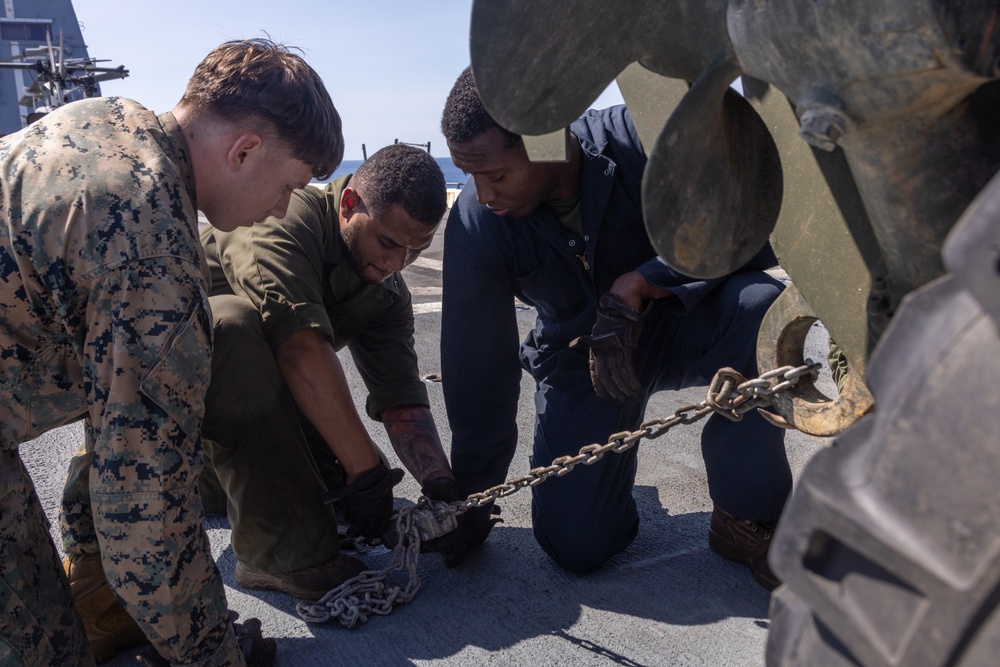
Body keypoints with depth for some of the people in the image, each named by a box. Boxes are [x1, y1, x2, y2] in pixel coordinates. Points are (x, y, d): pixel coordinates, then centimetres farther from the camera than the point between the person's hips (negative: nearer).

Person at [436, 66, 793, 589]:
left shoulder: (636, 140, -27)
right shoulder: (475, 220, -21)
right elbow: (476, 367, -14)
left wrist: (636, 285, -35)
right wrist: (470, 503, -7)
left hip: (673, 324, 0)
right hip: (577, 357, 1)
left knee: (761, 305, -36)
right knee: (576, 547, -9)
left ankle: (747, 517, -14)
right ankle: (613, 462, 26)